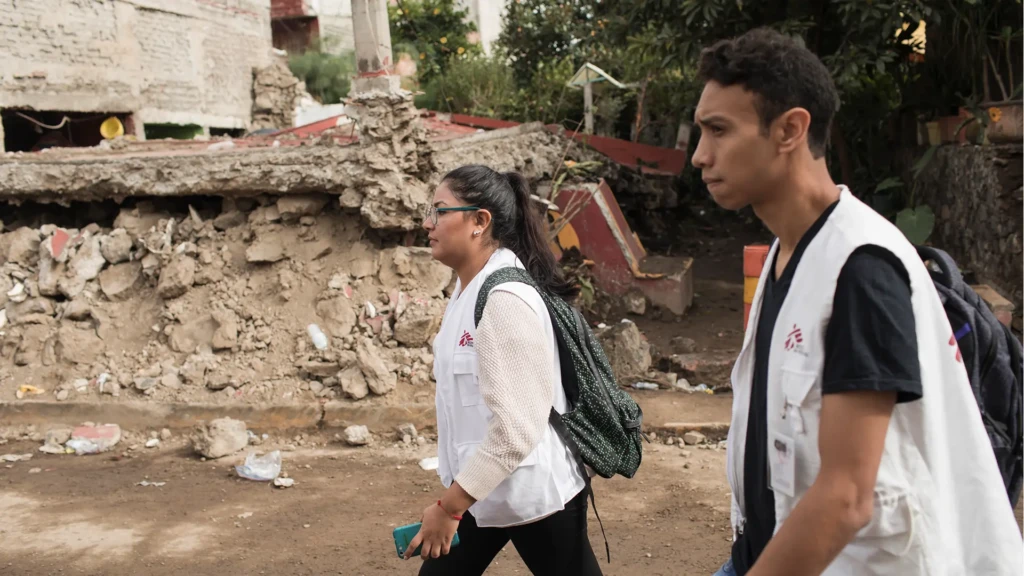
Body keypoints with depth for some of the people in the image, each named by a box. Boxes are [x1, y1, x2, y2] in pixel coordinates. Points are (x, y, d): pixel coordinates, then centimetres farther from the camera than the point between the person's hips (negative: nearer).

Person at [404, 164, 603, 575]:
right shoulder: (468, 289, 5)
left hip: (533, 494, -9)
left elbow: (516, 428, -27)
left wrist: (448, 507, -21)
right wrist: (454, 499, 15)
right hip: (481, 489, 9)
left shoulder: (505, 300, -23)